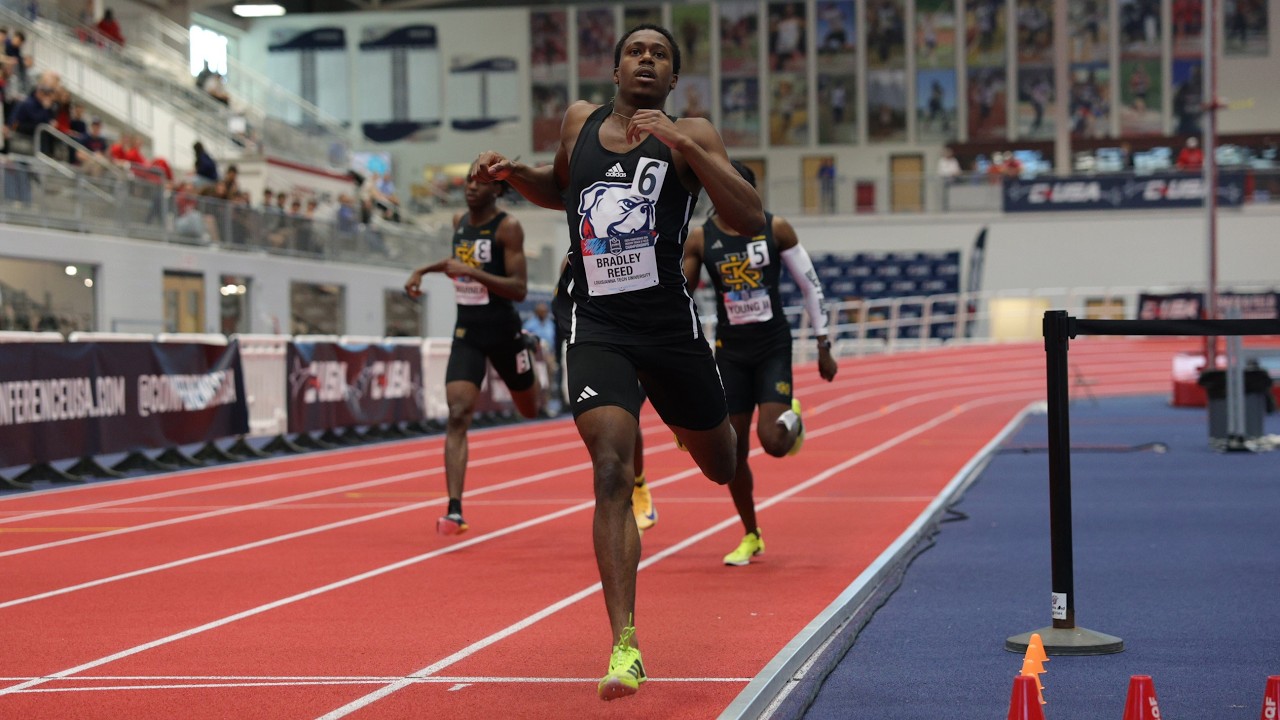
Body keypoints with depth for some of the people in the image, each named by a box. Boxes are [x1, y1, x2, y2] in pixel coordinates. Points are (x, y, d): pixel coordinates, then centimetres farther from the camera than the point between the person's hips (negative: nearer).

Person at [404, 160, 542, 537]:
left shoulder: (507, 227, -13)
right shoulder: (459, 221, 5)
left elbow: (519, 289, -19)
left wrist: (473, 273, -28)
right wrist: (424, 270, 15)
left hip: (503, 331, -3)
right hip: (467, 332, 4)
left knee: (530, 409, 19)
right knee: (457, 415, -15)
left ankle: (537, 378, 60)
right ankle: (454, 510, -21)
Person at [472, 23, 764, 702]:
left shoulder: (690, 135, -1)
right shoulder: (579, 120, 10)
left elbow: (750, 219, -13)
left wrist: (684, 147, -22)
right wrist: (514, 173, 8)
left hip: (669, 324, 0)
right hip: (596, 328, 1)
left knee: (720, 466, 17)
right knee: (611, 474, -18)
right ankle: (624, 647, -17)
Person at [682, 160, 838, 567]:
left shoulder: (776, 229, -4)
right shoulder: (700, 239, -3)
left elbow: (810, 286, 2)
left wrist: (823, 346, 3)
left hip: (773, 347, -2)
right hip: (730, 351, 2)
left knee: (773, 442, -17)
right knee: (733, 452, 3)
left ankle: (792, 419, 22)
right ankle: (751, 537, 22)